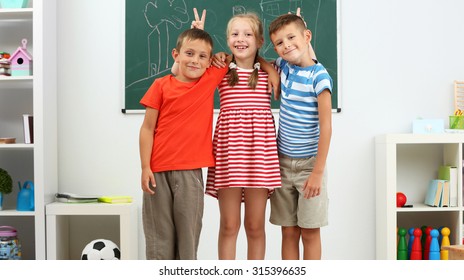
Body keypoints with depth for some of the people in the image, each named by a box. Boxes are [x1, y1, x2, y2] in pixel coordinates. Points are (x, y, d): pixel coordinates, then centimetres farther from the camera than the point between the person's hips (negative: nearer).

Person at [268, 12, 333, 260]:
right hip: (283, 162, 5)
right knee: (289, 232, 9)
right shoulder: (283, 65, 2)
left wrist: (318, 172, -19)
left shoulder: (319, 77, -14)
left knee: (310, 232, 4)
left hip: (309, 164, -5)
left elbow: (325, 127, -17)